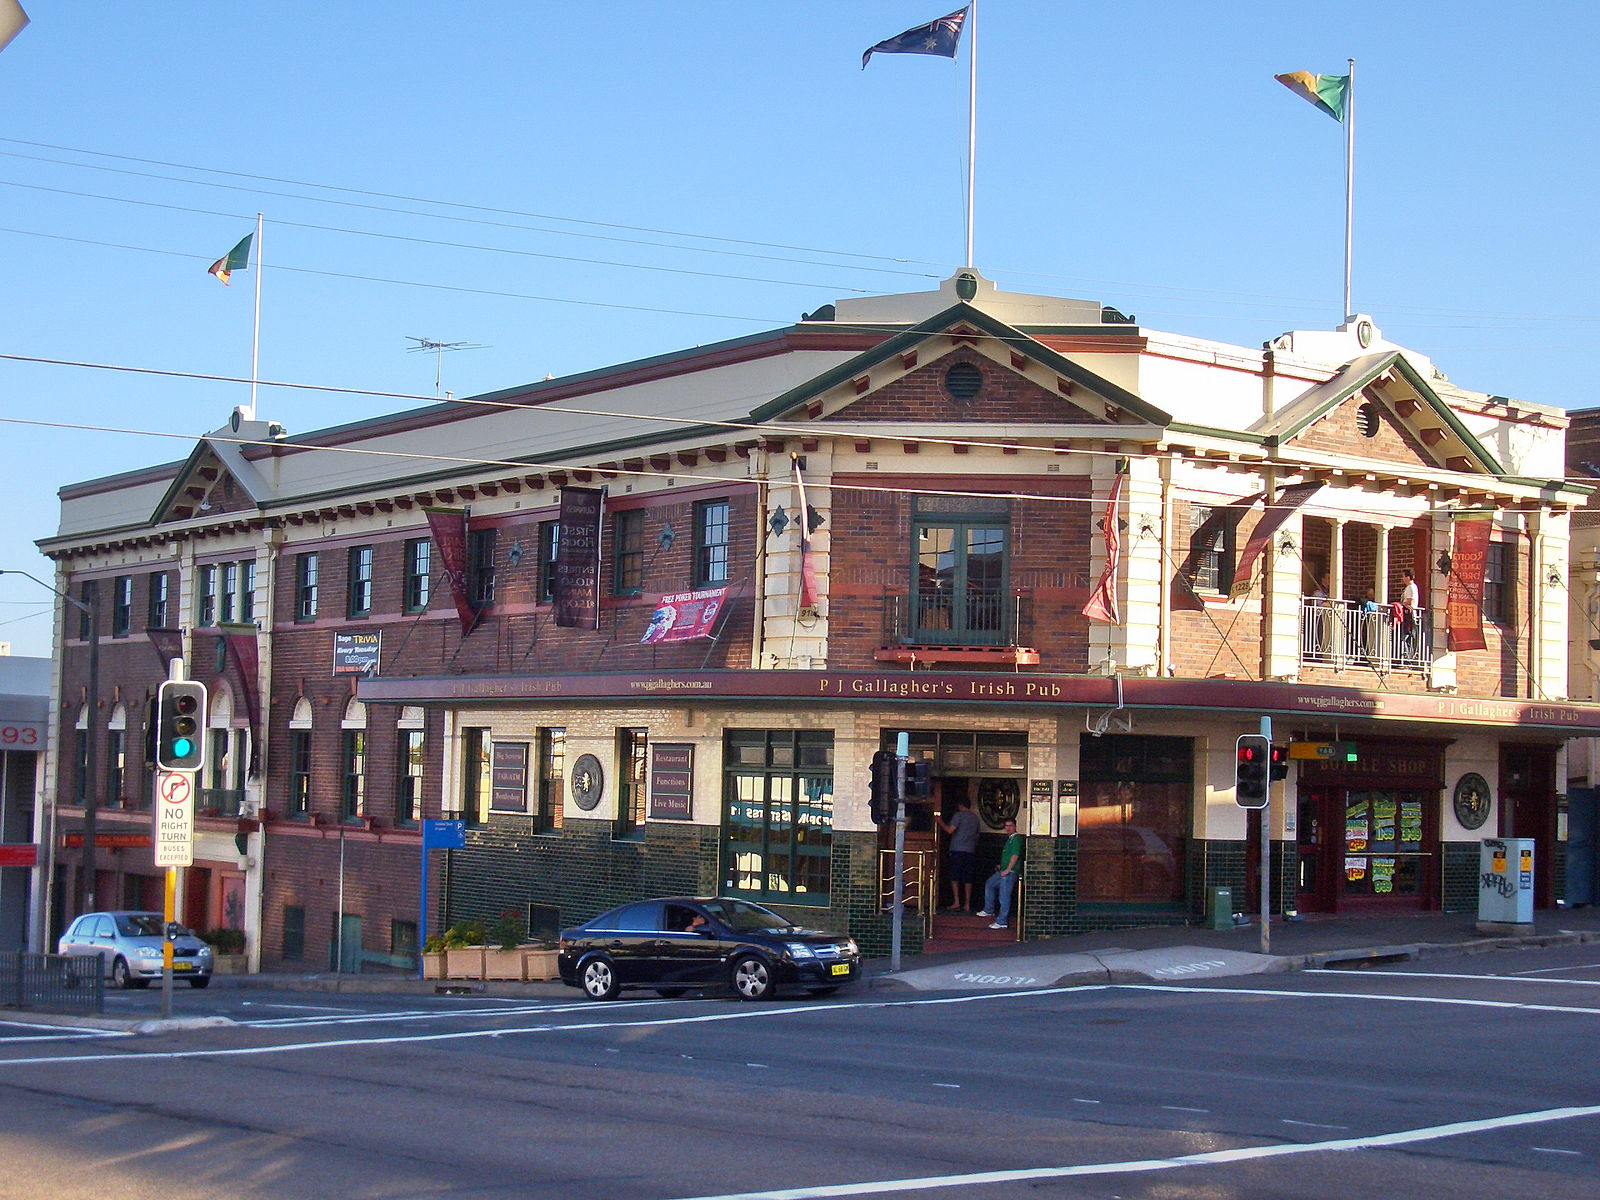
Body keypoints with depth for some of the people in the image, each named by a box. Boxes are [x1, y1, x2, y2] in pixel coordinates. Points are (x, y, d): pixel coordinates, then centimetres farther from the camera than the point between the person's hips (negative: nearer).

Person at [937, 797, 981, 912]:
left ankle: (956, 901, -7)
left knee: (954, 877, 2)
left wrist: (941, 823, 1)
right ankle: (967, 904, 4)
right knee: (968, 878, 5)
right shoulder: (975, 817, 15)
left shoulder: (959, 815, -5)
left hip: (957, 850, -5)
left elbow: (950, 830, -13)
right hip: (970, 851, 5)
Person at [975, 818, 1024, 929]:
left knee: (1004, 896, -8)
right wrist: (1001, 867, 20)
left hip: (1010, 872, -11)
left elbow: (1015, 855, -21)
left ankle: (1002, 921, -5)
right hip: (1003, 871, 11)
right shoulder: (1009, 839, 18)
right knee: (989, 884, 22)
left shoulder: (1016, 838, -13)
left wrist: (1007, 870, -21)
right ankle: (989, 910, 31)